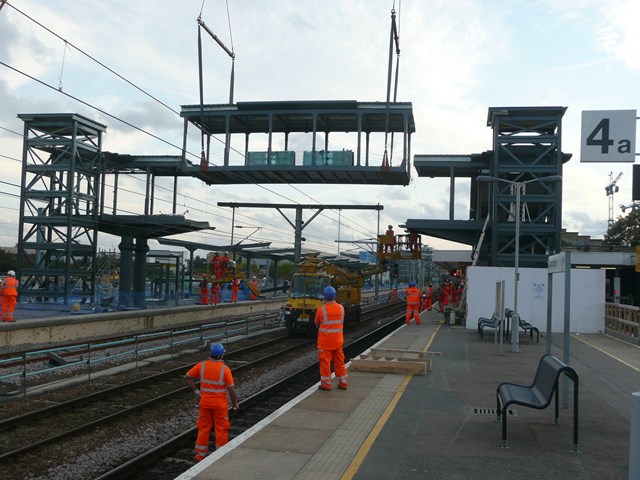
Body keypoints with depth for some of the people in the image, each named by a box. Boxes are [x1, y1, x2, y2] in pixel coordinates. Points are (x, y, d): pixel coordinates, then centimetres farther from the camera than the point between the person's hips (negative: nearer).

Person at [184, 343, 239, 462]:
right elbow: (231, 389, -15)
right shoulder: (225, 369, -16)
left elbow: (187, 378, -3)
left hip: (205, 403, 3)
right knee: (221, 429, 10)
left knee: (203, 429, 15)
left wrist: (196, 390, 4)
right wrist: (235, 403, -2)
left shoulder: (202, 366, -7)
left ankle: (201, 455, 23)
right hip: (220, 404, -3)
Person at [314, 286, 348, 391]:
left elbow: (317, 324, 0)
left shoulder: (321, 310, -14)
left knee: (325, 362, 4)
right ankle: (343, 382, 21)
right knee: (339, 362, 14)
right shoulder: (341, 308, -1)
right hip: (338, 340, 4)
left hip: (325, 341, -4)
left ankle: (326, 384, 7)